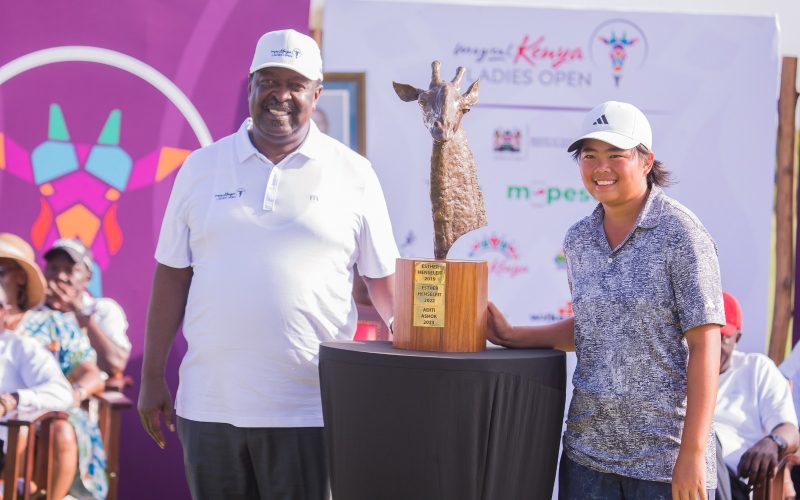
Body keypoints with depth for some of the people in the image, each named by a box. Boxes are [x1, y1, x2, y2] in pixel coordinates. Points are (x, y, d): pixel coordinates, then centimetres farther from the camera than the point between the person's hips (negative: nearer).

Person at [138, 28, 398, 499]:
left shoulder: (353, 174, 4)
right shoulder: (201, 168, 8)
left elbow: (384, 279, 6)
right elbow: (172, 276, 9)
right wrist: (152, 378, 7)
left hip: (306, 411, -2)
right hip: (209, 405, 2)